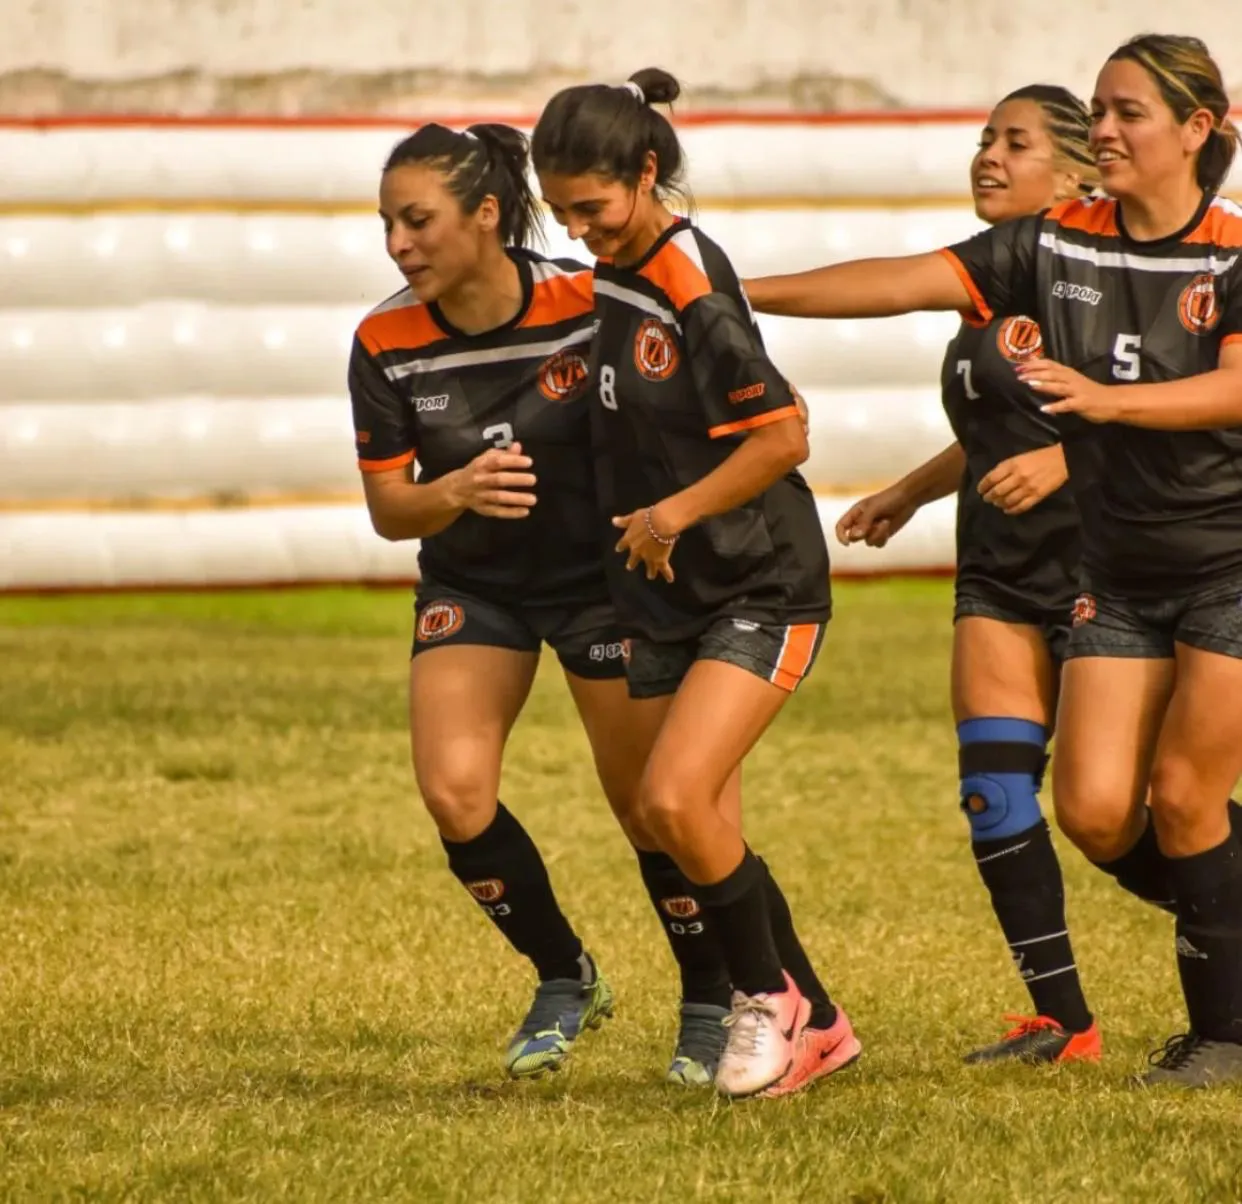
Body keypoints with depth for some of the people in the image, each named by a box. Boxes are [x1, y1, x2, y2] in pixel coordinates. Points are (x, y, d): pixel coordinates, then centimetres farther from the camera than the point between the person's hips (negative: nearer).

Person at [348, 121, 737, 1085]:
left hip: (603, 572, -2)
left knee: (648, 803, -2)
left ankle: (713, 1004, 23)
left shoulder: (589, 305, -22)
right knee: (454, 793, -14)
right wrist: (458, 491, -29)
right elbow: (387, 508, -9)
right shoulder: (388, 344, -14)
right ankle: (565, 979, 10)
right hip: (471, 583, 3)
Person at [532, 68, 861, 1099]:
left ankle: (767, 995, 0)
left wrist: (671, 515, -17)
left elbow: (783, 436, -22)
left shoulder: (693, 287, -20)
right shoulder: (615, 276, 6)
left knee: (675, 800, -20)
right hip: (666, 597, 9)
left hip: (760, 595, -9)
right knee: (704, 831, 8)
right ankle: (815, 1026, 21)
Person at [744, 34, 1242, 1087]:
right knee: (1096, 812, -5)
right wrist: (737, 294, -12)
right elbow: (906, 282, -4)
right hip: (1119, 573, 5)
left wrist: (1105, 398, -41)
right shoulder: (1060, 245, 1)